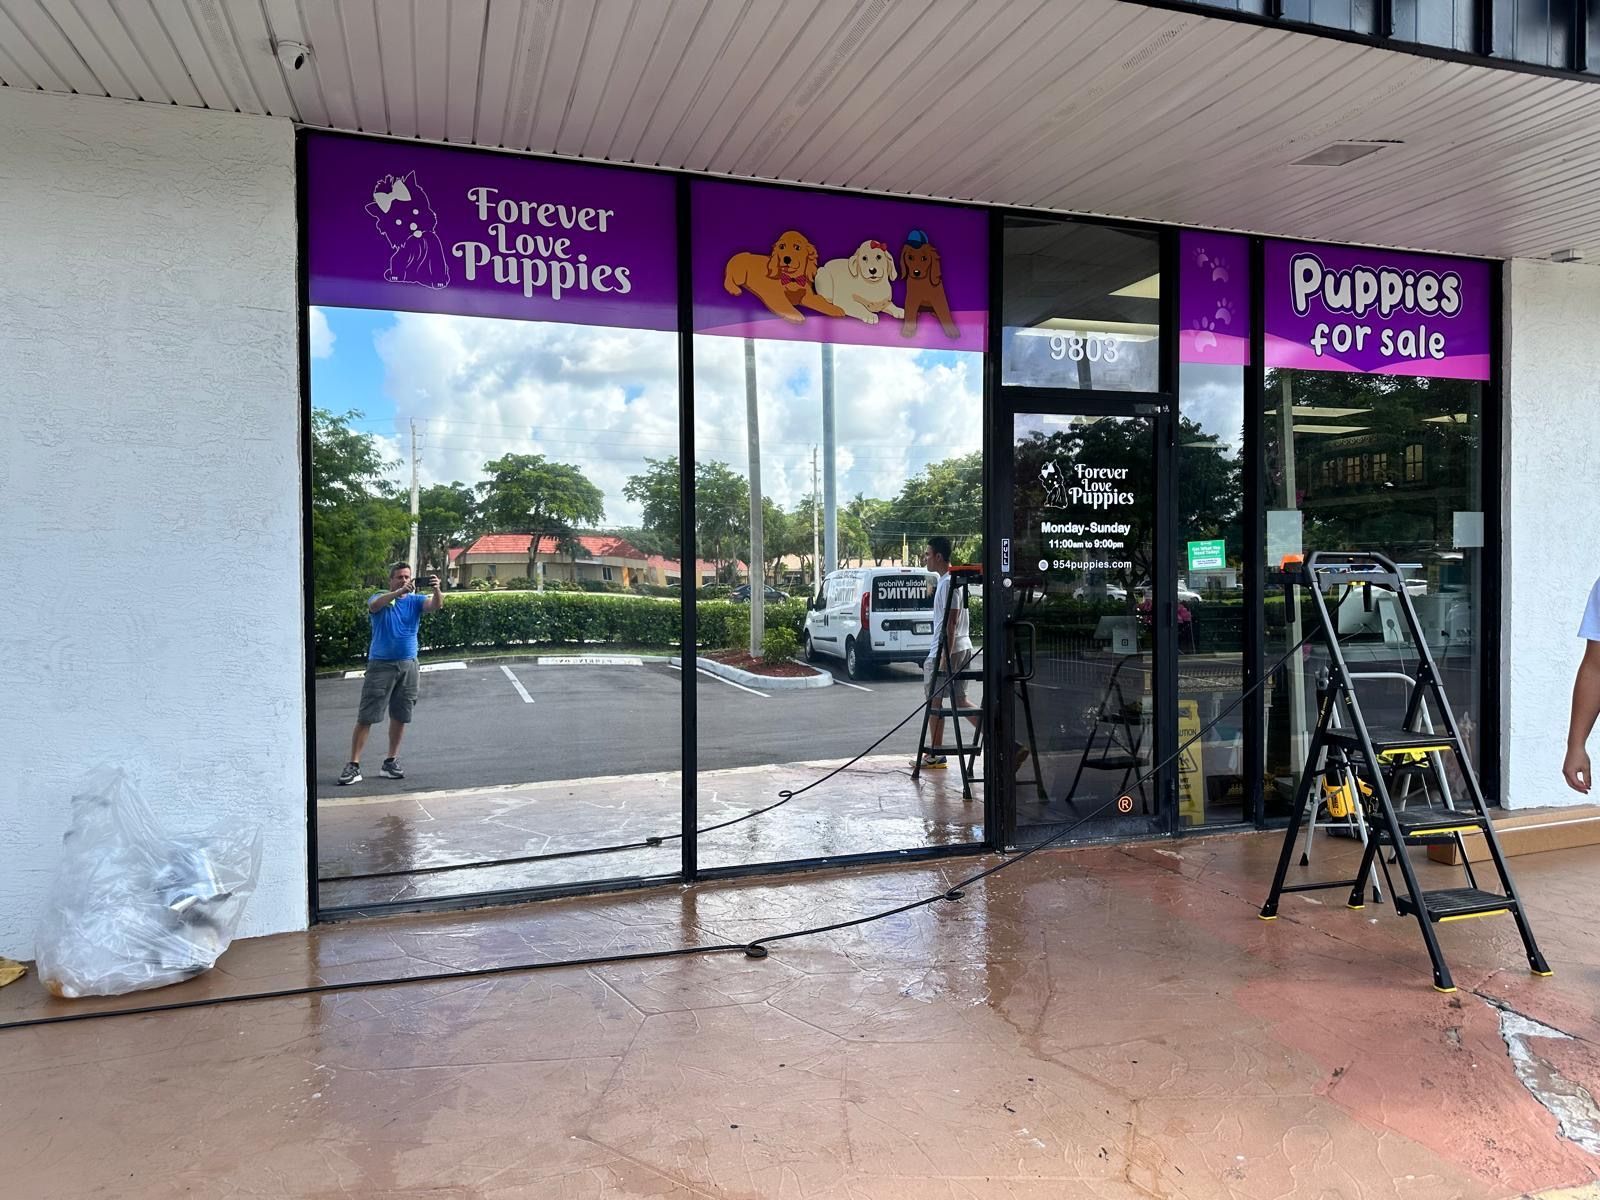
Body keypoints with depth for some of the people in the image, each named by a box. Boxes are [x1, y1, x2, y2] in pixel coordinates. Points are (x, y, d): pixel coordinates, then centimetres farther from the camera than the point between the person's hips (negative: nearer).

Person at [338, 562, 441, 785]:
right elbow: (375, 605, -23)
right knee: (366, 717, -4)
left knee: (400, 716, 9)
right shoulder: (380, 598, 1)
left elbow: (436, 605, -11)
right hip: (381, 664, -3)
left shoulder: (415, 601, 7)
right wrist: (399, 592, -38)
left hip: (408, 665, 3)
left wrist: (436, 589, -33)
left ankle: (391, 762, 21)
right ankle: (353, 765, -2)